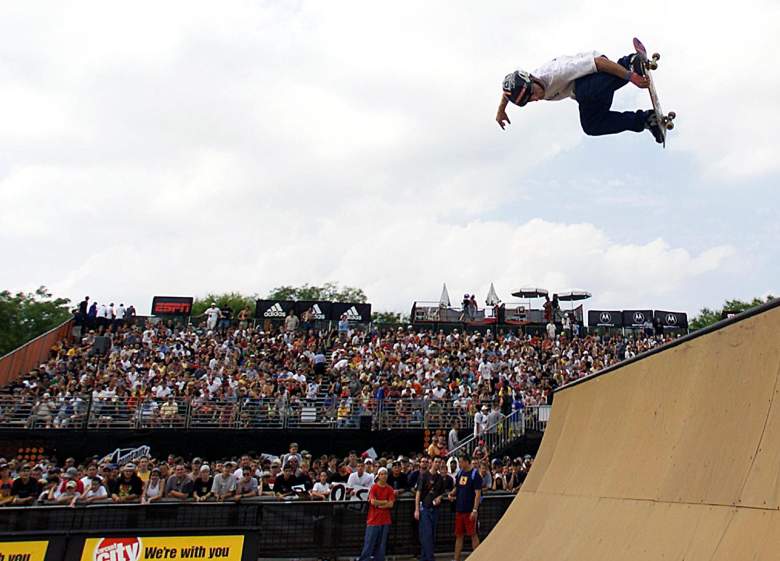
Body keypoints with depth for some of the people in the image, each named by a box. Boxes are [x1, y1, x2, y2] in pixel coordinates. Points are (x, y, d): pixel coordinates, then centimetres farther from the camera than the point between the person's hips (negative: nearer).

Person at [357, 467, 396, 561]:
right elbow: (373, 501, -14)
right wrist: (384, 502, -4)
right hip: (374, 519, -3)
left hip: (385, 520, 3)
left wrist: (378, 504, -9)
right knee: (369, 543, -3)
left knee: (382, 544, 6)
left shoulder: (390, 489, 6)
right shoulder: (373, 487, -3)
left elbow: (391, 504, -3)